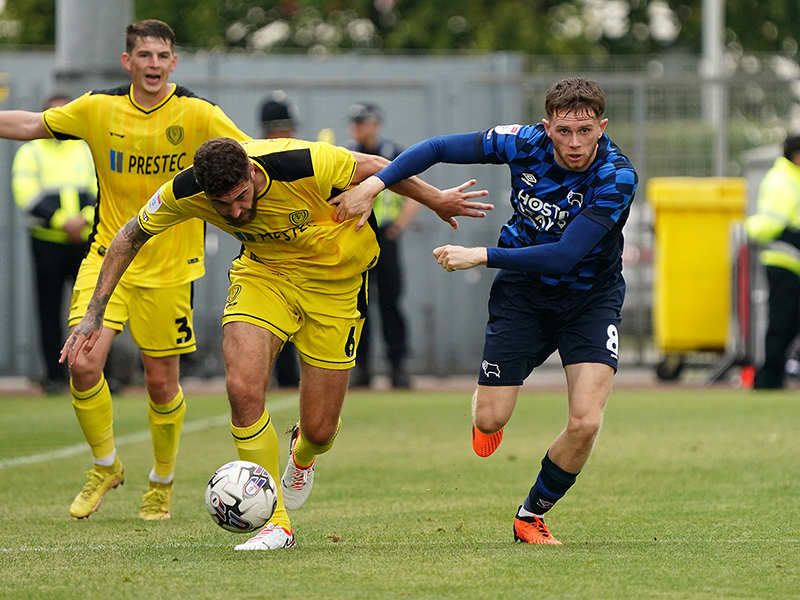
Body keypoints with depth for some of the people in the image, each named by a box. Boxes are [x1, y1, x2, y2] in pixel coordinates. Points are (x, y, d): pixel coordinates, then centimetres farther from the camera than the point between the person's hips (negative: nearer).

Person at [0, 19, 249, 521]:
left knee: (162, 382, 3)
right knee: (83, 364, -12)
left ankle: (163, 483, 29)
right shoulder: (99, 109, -3)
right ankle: (105, 466, 13)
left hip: (169, 267, -2)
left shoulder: (197, 114, -10)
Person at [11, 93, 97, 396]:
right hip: (48, 242, -2)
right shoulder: (30, 152, 4)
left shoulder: (87, 151, 14)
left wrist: (85, 218, -12)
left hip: (86, 241, 2)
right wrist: (61, 221, -17)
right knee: (50, 311, 0)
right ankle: (55, 375, 5)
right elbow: (27, 194, -8)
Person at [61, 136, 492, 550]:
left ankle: (303, 454, 41)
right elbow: (132, 235, -6)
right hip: (263, 269, 2)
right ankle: (276, 523, -9)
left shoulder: (302, 165, -35)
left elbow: (371, 167, -15)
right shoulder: (185, 192, -25)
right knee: (242, 388, -23)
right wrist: (94, 313, -8)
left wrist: (435, 200, 0)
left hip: (335, 276, -2)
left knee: (320, 431, -1)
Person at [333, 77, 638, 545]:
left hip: (591, 300, -2)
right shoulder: (524, 144, -18)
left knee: (585, 422, -17)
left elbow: (563, 256, -32)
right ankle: (485, 405, 40)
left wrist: (480, 256, -33)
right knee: (490, 420, -1)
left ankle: (532, 516, 8)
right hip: (523, 292, 2)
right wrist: (374, 184, -16)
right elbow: (438, 148, -5)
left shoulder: (616, 177, -27)